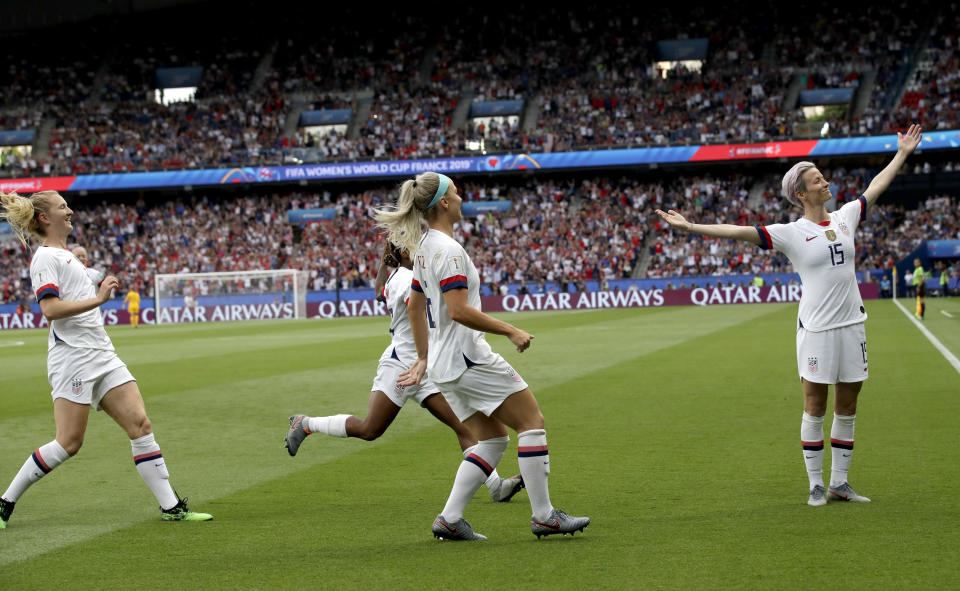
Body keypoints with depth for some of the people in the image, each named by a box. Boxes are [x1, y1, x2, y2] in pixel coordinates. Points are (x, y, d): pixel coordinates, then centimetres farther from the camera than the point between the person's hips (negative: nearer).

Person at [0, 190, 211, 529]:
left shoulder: (65, 255, 23)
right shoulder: (45, 257, -7)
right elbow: (50, 309, -19)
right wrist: (97, 299, -21)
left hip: (101, 355, 9)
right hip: (72, 358, -9)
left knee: (140, 425, -2)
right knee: (69, 443, -10)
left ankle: (171, 507, -4)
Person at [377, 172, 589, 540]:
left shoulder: (423, 247, 14)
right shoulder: (448, 250, -16)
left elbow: (415, 306, 22)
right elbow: (459, 310, -24)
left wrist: (424, 358, 28)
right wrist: (510, 331, -17)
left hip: (444, 365, 10)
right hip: (468, 358, -10)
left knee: (494, 439, 12)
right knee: (532, 422, -2)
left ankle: (450, 519, 4)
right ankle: (543, 515, -2)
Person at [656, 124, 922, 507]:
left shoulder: (844, 217, 10)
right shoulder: (791, 233, -5)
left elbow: (876, 187, 25)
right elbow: (739, 232, -11)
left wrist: (902, 154, 33)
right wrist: (690, 227, -19)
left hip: (852, 325, 5)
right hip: (816, 328, -5)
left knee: (847, 409, 9)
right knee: (815, 409, 1)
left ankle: (840, 483, 18)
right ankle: (816, 485, 9)